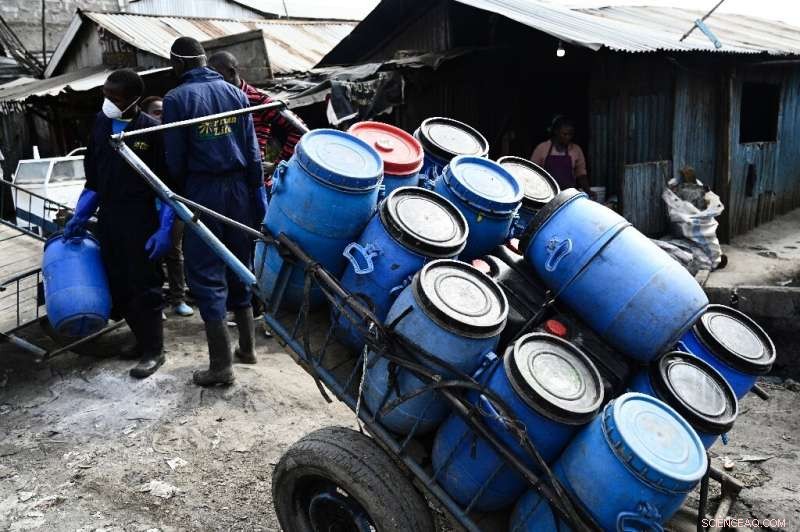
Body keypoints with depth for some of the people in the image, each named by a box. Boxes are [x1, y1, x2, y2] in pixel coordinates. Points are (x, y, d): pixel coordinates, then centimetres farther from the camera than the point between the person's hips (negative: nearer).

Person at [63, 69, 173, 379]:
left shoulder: (152, 130, -9)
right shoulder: (100, 124, 7)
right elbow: (93, 178, 15)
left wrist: (164, 229, -13)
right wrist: (79, 216, 10)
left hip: (141, 219, -5)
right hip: (107, 218, 6)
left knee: (143, 284, -1)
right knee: (118, 284, 8)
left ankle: (154, 350, 12)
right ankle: (142, 338, 25)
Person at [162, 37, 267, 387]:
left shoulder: (176, 99, -7)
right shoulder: (235, 93, 6)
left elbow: (175, 157, -6)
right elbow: (252, 151, 5)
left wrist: (179, 197, 8)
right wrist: (258, 195, 10)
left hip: (202, 192, -5)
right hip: (238, 187, 5)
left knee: (206, 277, 1)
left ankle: (221, 366, 4)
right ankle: (247, 347, 26)